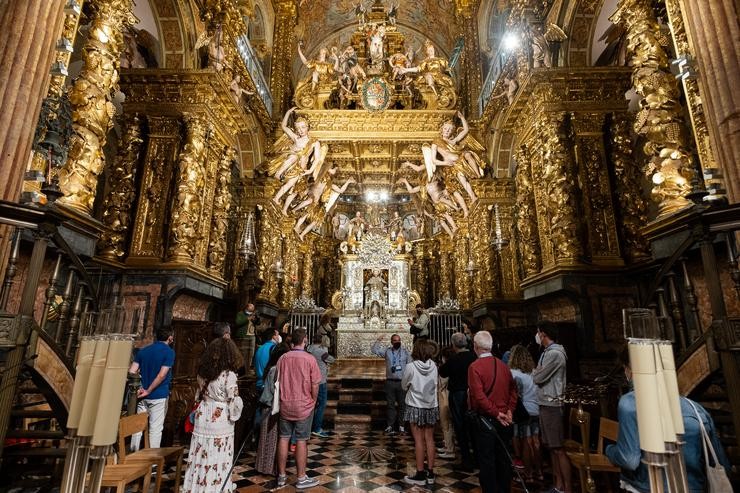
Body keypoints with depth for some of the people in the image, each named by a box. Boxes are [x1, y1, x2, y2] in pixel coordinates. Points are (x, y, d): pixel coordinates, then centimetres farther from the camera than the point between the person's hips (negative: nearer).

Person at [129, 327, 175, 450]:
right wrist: (148, 391, -9)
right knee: (156, 428, 4)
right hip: (159, 396, -5)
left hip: (143, 395, 5)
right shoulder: (169, 352, -11)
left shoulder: (143, 351, 6)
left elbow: (131, 371, 1)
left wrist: (142, 388, 5)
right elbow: (162, 375, -18)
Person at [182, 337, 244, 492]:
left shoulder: (203, 372, 2)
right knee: (217, 460, 6)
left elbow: (200, 395, 12)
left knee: (201, 457, 16)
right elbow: (234, 401, -14)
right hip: (220, 422, -6)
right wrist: (234, 416, 2)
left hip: (203, 419, 6)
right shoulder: (229, 375, -17)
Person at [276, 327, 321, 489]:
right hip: (304, 406, -3)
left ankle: (281, 476, 24)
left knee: (284, 438, 13)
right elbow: (315, 385, -10)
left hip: (285, 405, 3)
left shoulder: (283, 358, -4)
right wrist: (313, 401, 6)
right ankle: (301, 478, 18)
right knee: (301, 441, 6)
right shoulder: (310, 359, -14)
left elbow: (277, 381, 5)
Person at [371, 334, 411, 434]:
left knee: (402, 405, 5)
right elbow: (374, 350, 1)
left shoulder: (405, 352, 4)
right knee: (390, 404, 6)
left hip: (402, 382, 0)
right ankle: (390, 426, 15)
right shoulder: (387, 351, 5)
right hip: (390, 381, 0)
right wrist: (378, 341, -8)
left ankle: (401, 426, 16)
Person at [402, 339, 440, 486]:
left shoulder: (411, 366, -17)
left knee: (419, 440, 4)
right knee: (429, 439, 12)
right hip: (431, 406, 4)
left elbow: (404, 386, -3)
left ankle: (420, 474, 12)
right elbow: (435, 384, 6)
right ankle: (430, 473, 20)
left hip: (416, 407, -4)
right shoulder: (433, 366, -7)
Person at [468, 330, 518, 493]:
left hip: (486, 420, -6)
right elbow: (513, 390, 10)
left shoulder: (475, 367, -15)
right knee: (504, 458, 17)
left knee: (487, 461, 5)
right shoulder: (503, 365, 3)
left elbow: (479, 396, -21)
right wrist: (509, 411, 7)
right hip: (504, 420, 6)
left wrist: (496, 413, -13)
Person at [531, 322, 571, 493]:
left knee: (558, 449, -3)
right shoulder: (547, 352, 13)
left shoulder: (555, 353, -17)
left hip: (552, 405, -9)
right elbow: (539, 377, 16)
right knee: (551, 447, 14)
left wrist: (535, 371, 2)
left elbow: (537, 378, -17)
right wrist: (537, 372, -2)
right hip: (544, 404, 9)